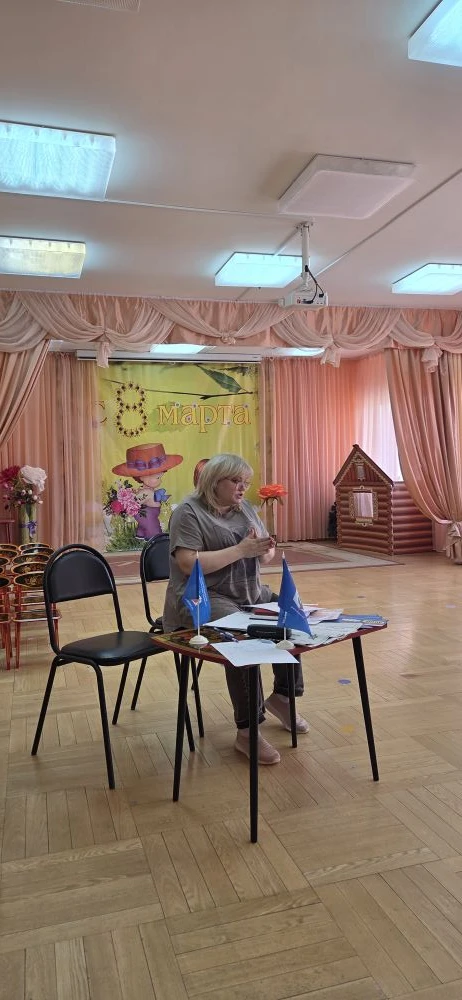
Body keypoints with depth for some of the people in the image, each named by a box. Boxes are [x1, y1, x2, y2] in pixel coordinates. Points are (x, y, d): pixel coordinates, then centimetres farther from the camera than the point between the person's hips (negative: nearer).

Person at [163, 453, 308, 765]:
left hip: (251, 594, 8)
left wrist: (266, 549, -8)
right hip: (203, 599, -8)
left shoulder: (245, 509, 13)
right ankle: (247, 731, -22)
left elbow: (265, 557, 17)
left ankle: (282, 695, 11)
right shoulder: (189, 513, -9)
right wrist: (240, 550, -22)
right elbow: (188, 564, -22)